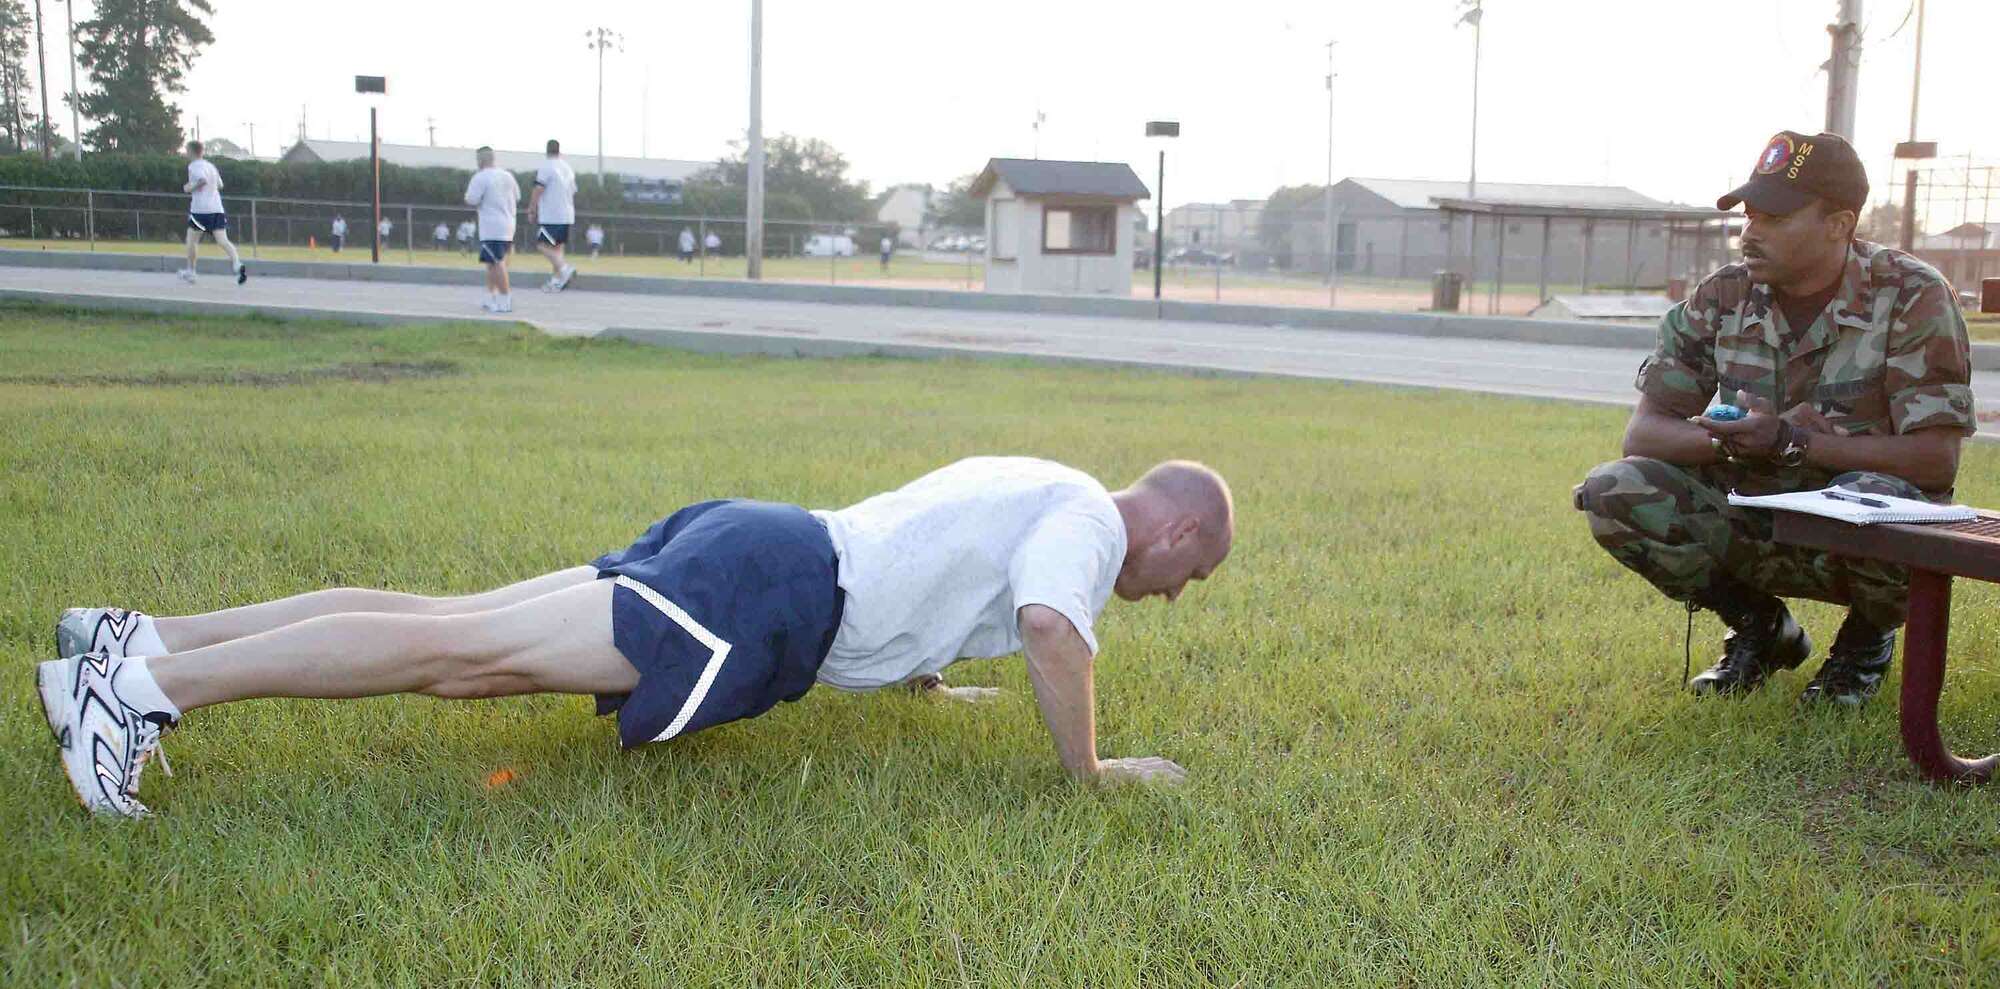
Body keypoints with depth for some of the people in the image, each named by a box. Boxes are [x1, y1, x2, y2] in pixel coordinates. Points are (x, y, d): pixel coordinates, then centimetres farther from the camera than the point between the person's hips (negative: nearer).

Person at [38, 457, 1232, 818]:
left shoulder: (1033, 485, 25)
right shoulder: (1089, 519, -3)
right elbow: (1049, 627, -24)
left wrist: (927, 675, 42)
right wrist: (1091, 770, -11)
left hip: (746, 547, 9)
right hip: (764, 597, -9)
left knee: (456, 623, 2)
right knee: (469, 655, -15)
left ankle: (148, 640, 1)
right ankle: (150, 682, -17)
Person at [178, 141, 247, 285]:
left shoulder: (194, 165, -4)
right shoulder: (210, 165, 19)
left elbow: (203, 180, -22)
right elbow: (219, 185, 24)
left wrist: (190, 188, -8)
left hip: (200, 208, -6)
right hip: (217, 208, 6)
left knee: (191, 240, 11)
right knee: (222, 240, -6)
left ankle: (190, 272, 19)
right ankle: (237, 264, -29)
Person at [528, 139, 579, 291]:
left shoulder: (546, 166, -8)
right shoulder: (567, 167, 15)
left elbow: (538, 190, -13)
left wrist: (531, 210, -7)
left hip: (550, 215, -7)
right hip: (567, 215, 7)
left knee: (542, 244, -8)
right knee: (557, 246, 11)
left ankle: (564, 268, -25)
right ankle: (556, 279, 7)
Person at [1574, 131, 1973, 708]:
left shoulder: (1911, 297, -14)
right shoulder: (1722, 299, -4)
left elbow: (1936, 460, -21)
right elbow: (1643, 432, -6)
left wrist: (1790, 441, -30)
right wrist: (1730, 439, -27)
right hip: (1753, 526, 4)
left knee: (1871, 498, -38)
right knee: (1615, 493, -18)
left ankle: (1866, 642, 0)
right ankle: (1762, 629, 7)